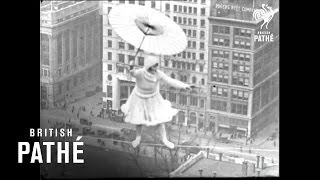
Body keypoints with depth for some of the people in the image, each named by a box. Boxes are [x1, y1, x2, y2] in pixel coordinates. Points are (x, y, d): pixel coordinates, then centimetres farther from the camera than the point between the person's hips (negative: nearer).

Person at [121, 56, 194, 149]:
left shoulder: (158, 74, -25)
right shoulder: (140, 73, -34)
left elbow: (171, 81, -23)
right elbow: (133, 73, -56)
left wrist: (185, 86, -34)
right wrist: (131, 68, -80)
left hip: (153, 98, 1)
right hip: (140, 98, -1)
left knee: (159, 120, 8)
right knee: (138, 119, 18)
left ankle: (164, 139, 30)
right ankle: (138, 137, 46)